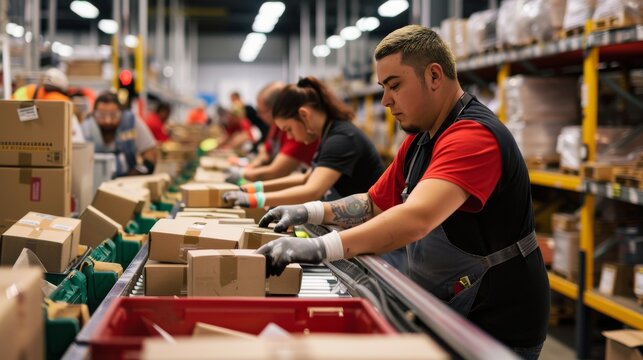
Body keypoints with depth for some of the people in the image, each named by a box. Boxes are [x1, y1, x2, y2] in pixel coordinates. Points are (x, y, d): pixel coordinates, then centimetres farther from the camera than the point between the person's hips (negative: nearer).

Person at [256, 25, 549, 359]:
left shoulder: (474, 135, -24)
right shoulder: (418, 141, 8)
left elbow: (417, 217, -39)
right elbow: (376, 203, 16)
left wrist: (322, 247, -48)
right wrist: (311, 212, -1)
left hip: (497, 322, -8)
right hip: (447, 312, 9)